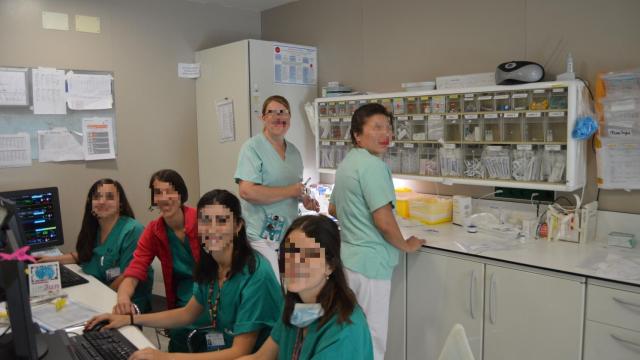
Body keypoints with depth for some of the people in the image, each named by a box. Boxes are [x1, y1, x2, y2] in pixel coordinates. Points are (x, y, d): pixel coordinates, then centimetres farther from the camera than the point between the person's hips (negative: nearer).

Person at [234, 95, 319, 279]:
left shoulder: (294, 151, 12)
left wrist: (305, 200, 3)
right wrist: (290, 191, -16)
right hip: (263, 236, -7)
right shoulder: (253, 147, -10)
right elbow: (246, 191, -21)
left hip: (289, 233, 7)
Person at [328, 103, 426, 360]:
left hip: (348, 256, 10)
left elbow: (333, 209, 22)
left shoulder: (347, 162, 12)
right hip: (369, 261, -10)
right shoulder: (373, 165, -18)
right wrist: (407, 245, -5)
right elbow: (384, 221, -22)